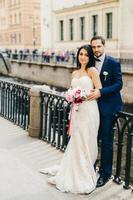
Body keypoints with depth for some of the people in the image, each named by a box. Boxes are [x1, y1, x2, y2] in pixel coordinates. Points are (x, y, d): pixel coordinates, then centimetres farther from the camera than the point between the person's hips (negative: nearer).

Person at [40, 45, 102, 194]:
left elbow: (99, 91, -6)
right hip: (76, 111, 5)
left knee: (86, 143, 0)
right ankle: (74, 173, 23)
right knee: (76, 142, 9)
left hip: (88, 110, -5)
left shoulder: (92, 71, -1)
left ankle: (85, 177, 14)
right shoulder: (74, 73, 17)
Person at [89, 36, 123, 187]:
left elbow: (118, 84, -12)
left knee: (106, 141, 2)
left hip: (107, 107, -5)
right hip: (93, 106, 5)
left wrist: (100, 92, -22)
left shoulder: (113, 63, -8)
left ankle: (105, 173, 14)